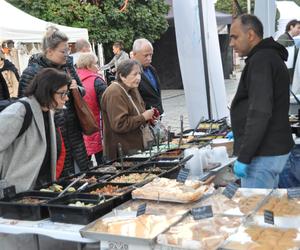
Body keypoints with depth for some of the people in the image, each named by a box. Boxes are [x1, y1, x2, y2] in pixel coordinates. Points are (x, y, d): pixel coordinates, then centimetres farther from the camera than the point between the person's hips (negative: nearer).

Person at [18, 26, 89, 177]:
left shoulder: (67, 65, 7)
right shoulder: (32, 72, -11)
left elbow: (82, 91, 17)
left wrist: (76, 89, -6)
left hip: (73, 133, 6)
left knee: (81, 172, 14)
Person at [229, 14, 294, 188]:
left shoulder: (261, 60, -17)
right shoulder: (272, 56, 15)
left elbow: (260, 113, -25)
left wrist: (243, 157, -22)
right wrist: (241, 132, 26)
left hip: (264, 154, -10)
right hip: (276, 148, 10)